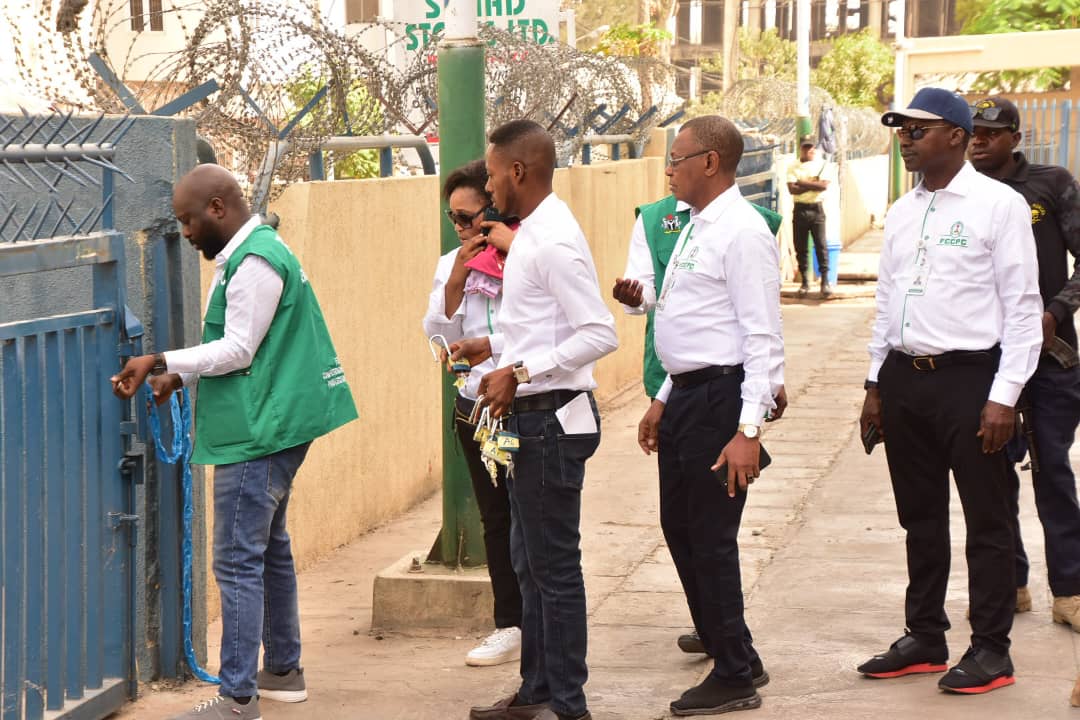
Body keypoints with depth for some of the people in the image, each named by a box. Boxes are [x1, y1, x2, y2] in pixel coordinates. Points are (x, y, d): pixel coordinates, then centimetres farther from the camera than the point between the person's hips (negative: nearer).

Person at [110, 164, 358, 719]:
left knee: (238, 562, -10)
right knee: (270, 549, 19)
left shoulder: (255, 263, -17)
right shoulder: (251, 254, 16)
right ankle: (283, 672, 30)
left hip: (258, 435, -11)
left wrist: (160, 361, -18)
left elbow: (238, 350, -20)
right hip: (273, 428, 11)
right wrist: (178, 376, 9)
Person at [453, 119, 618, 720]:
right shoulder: (534, 234, 12)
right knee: (531, 563, 18)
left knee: (555, 566, -2)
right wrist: (494, 345, 12)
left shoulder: (553, 242, -19)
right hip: (532, 420, 11)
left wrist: (521, 371, -23)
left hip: (551, 420, -11)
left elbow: (600, 334, -24)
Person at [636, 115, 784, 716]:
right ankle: (732, 657, 28)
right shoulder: (696, 228, 14)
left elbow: (763, 337, -20)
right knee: (680, 529, 16)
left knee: (711, 539, -3)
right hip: (686, 396, 10)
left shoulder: (742, 233, -16)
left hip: (720, 399, -10)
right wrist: (665, 400, 23)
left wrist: (749, 430, -24)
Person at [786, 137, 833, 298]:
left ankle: (825, 281, -5)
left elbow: (824, 185, -11)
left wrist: (803, 183, -11)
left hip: (816, 209, -2)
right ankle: (805, 282, 11)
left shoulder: (822, 165, 3)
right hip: (800, 209, 2)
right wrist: (813, 184, -14)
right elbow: (792, 189, -8)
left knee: (821, 245, -7)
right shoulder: (793, 168, 6)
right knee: (800, 247, 3)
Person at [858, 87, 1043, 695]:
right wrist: (877, 384, 15)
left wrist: (1004, 395, -14)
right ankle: (925, 638, 25)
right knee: (920, 517, 14)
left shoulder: (998, 205, -8)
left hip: (969, 377, -6)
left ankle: (991, 650, 10)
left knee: (987, 520, 2)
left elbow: (1022, 307, -10)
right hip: (905, 377, 7)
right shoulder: (903, 212, 12)